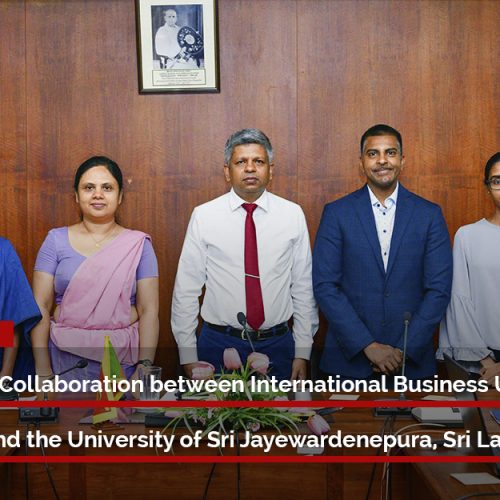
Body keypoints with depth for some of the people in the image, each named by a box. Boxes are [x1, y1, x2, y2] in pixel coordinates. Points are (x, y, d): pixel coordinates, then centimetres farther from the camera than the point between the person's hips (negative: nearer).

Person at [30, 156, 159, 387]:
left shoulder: (138, 244, 1)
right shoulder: (56, 240, 2)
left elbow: (149, 311, -3)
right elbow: (41, 307, -1)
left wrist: (145, 366, -14)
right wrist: (43, 370, -8)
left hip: (124, 359, 0)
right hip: (66, 359, 0)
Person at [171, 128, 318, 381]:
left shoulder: (293, 215, -1)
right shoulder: (203, 216, -4)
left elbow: (304, 286, 2)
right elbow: (186, 289, -2)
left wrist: (303, 352, 1)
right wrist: (188, 356, -2)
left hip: (278, 344, 1)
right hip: (218, 343, -1)